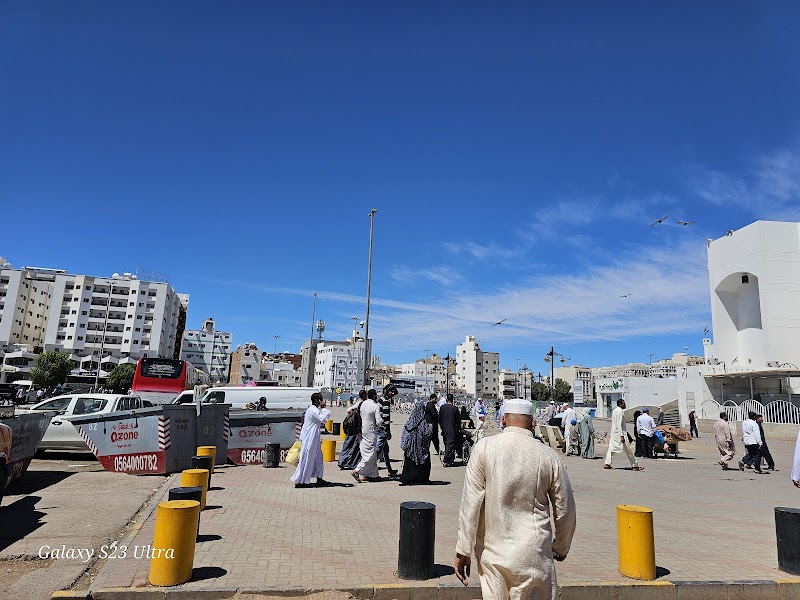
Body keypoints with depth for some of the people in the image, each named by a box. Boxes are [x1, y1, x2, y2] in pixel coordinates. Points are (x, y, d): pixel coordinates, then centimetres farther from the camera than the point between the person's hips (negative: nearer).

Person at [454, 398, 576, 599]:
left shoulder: (484, 448, -7)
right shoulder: (548, 456, -4)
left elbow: (470, 504, -8)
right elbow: (565, 510, 5)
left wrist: (463, 551, -2)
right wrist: (561, 547, 22)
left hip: (491, 553, 0)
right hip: (533, 556, 0)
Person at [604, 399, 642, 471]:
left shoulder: (615, 410, 14)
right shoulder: (620, 411, -15)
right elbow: (619, 424, -20)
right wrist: (621, 435, -23)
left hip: (614, 433, 9)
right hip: (619, 433, -9)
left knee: (611, 448, 7)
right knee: (628, 450, -1)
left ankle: (607, 464, 4)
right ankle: (635, 465, 6)